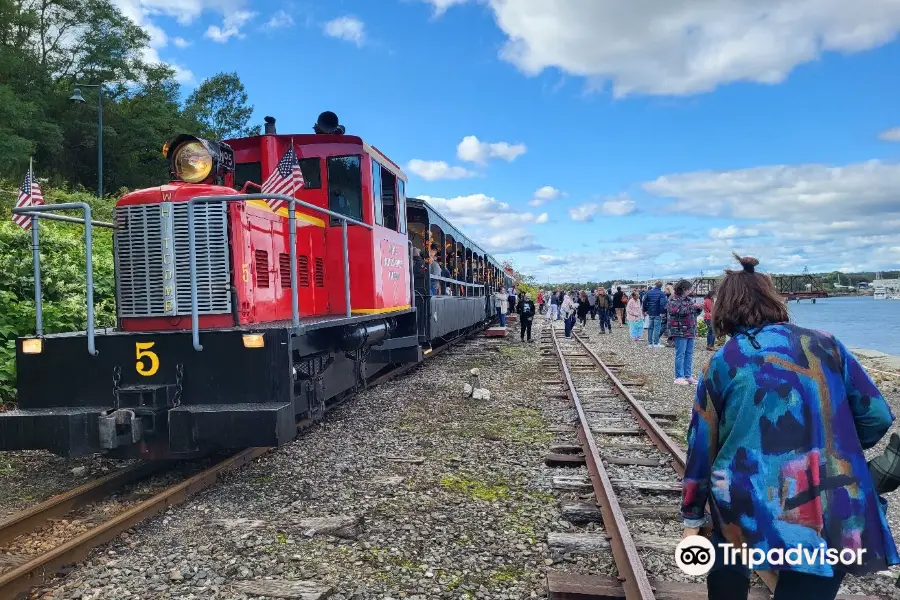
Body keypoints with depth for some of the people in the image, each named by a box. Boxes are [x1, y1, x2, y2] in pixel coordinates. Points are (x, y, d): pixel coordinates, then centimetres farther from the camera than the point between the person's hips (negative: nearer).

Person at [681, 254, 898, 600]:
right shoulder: (825, 345, 6)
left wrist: (693, 516, 14)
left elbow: (702, 444, 5)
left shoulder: (723, 362, 3)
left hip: (746, 508, -1)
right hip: (834, 515, 1)